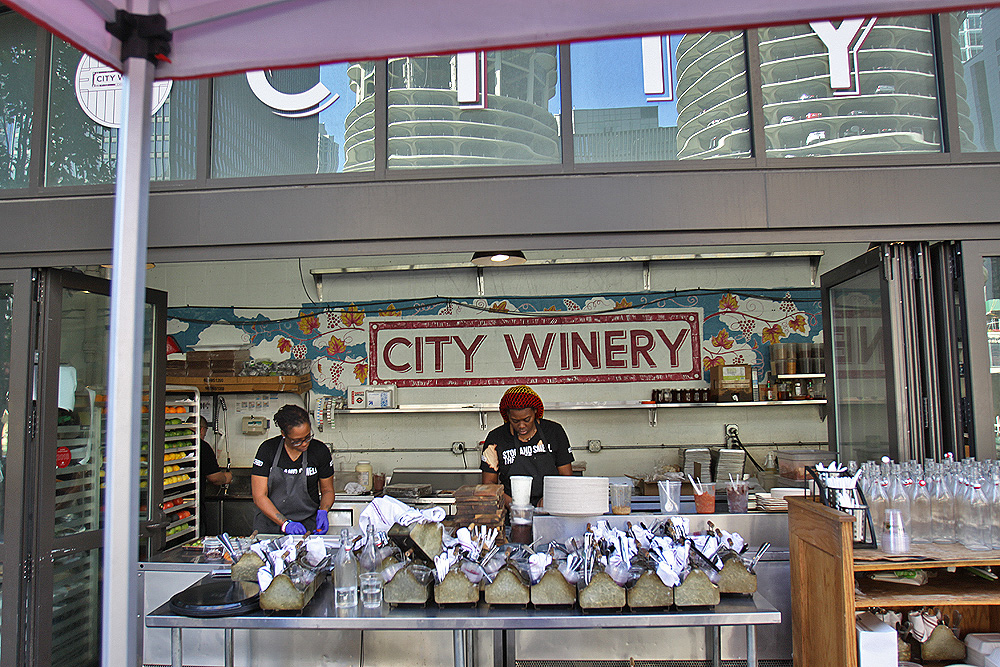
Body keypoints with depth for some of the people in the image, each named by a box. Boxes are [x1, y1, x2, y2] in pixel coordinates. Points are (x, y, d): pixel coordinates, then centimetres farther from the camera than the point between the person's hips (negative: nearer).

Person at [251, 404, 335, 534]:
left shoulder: (320, 451, 0)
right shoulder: (268, 449, -3)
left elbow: (327, 490, 12)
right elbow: (259, 497, -5)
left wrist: (323, 511, -8)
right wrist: (285, 524, -15)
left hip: (308, 527, -1)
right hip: (269, 526, 1)